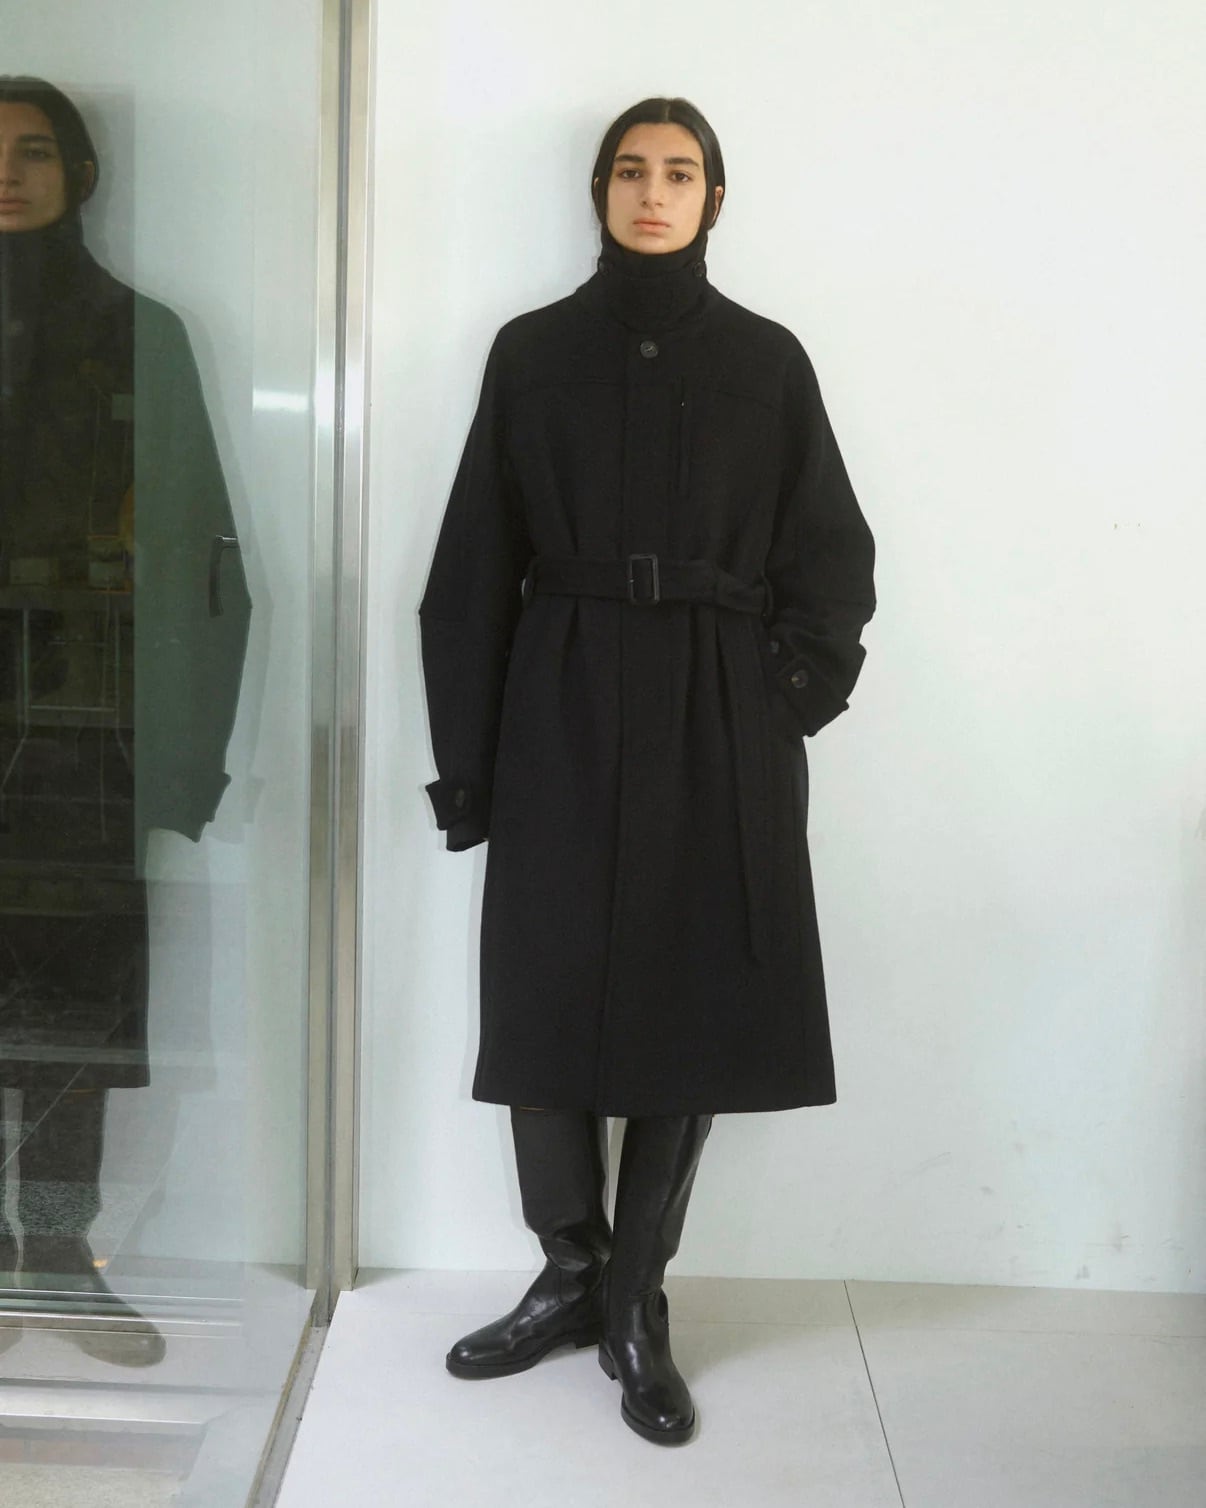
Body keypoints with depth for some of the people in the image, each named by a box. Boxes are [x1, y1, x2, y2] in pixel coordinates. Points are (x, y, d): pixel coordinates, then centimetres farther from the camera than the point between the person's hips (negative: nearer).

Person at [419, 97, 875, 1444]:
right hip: (564, 712, 0)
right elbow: (477, 567, 4)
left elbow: (830, 551, 9)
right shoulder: (533, 351, 7)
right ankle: (572, 1274, 24)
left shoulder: (767, 359, 8)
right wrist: (465, 755, -2)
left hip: (721, 725, 0)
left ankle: (636, 1304, 19)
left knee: (698, 999, 2)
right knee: (547, 991, 2)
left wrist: (801, 675, -10)